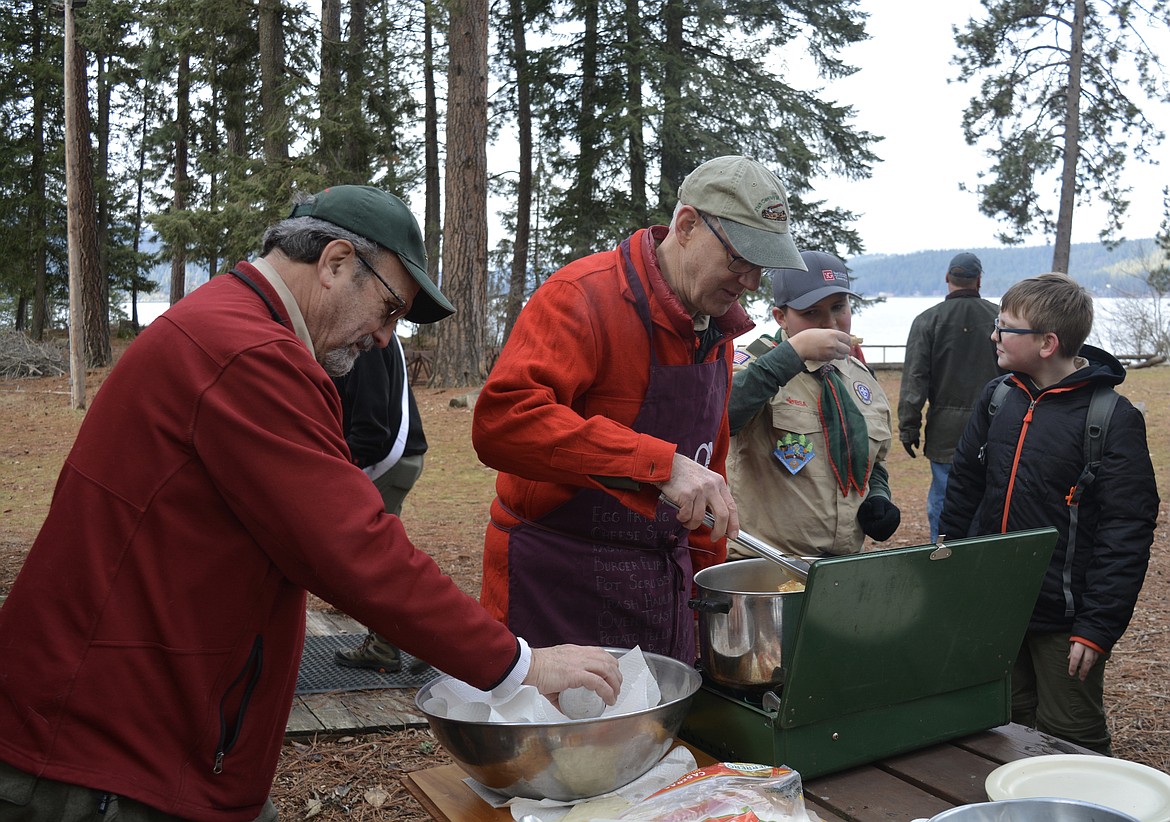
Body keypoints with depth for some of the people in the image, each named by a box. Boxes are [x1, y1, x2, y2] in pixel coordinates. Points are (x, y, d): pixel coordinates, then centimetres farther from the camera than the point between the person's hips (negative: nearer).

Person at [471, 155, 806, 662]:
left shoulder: (715, 328, 9)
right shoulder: (583, 297, -18)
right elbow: (502, 420, -34)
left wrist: (705, 579, 14)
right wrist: (661, 463, -37)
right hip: (556, 586, -7)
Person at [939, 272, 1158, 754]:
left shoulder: (1114, 418, -13)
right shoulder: (996, 399, 3)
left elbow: (1127, 529, -14)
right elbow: (963, 489, 12)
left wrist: (1098, 628, -16)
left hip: (1063, 622, -5)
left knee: (1071, 743, 9)